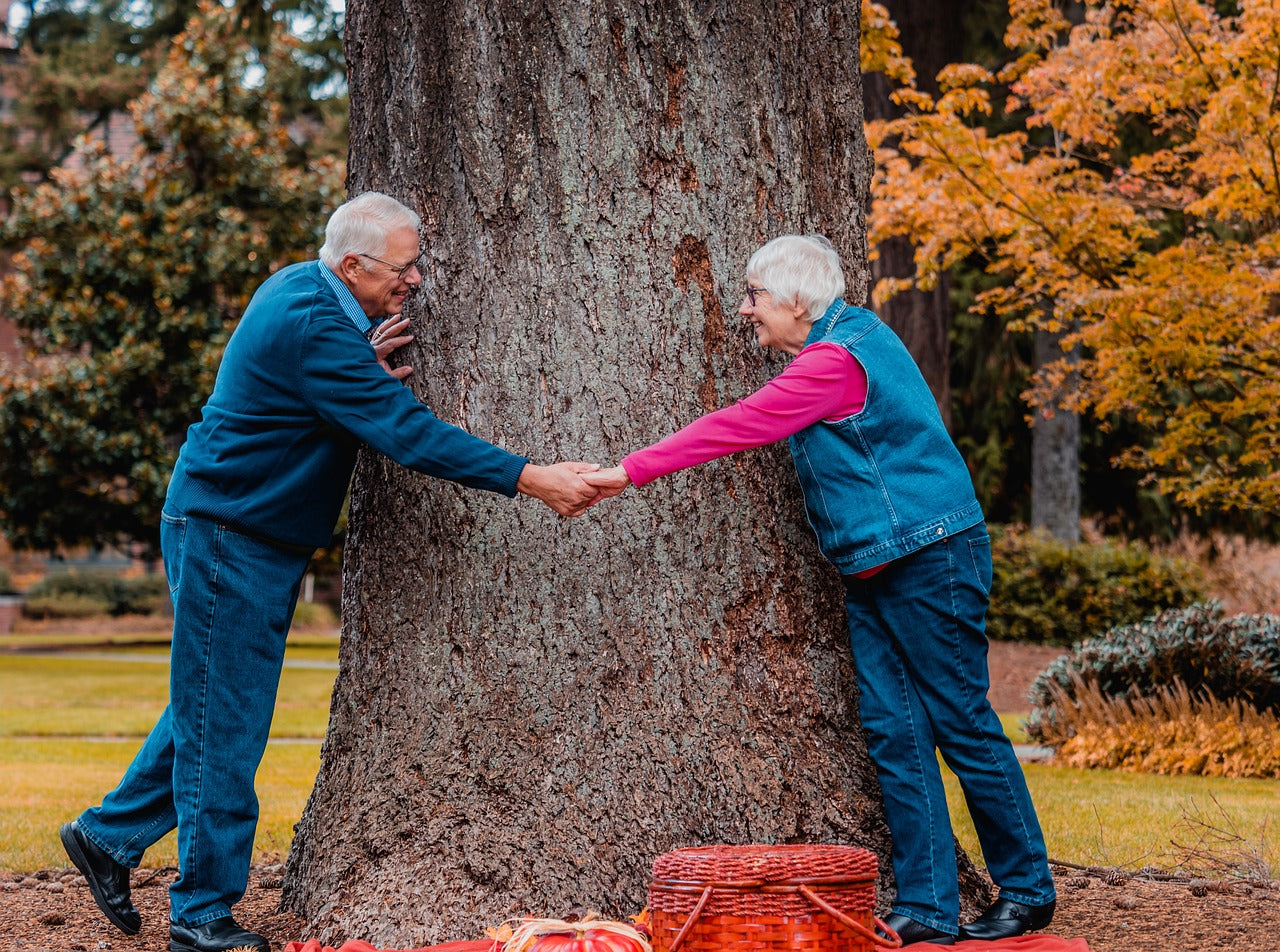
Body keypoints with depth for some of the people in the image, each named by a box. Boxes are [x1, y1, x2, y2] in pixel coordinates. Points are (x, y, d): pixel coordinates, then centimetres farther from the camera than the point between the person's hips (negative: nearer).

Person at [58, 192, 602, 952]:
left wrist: (365, 367, -5)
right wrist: (531, 479, -30)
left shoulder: (301, 290, 6)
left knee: (215, 710, 18)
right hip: (227, 538, -10)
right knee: (224, 725, -4)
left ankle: (109, 834, 30)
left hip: (256, 539, 10)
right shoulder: (311, 327, -25)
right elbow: (408, 432, -29)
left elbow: (336, 393, 19)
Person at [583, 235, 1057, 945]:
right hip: (872, 572, 10)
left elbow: (737, 428, -20)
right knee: (893, 733, 4)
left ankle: (1027, 891, 9)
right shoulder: (850, 338, 14)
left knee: (962, 725, -2)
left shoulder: (835, 362, -17)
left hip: (930, 561, -10)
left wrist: (631, 470, -17)